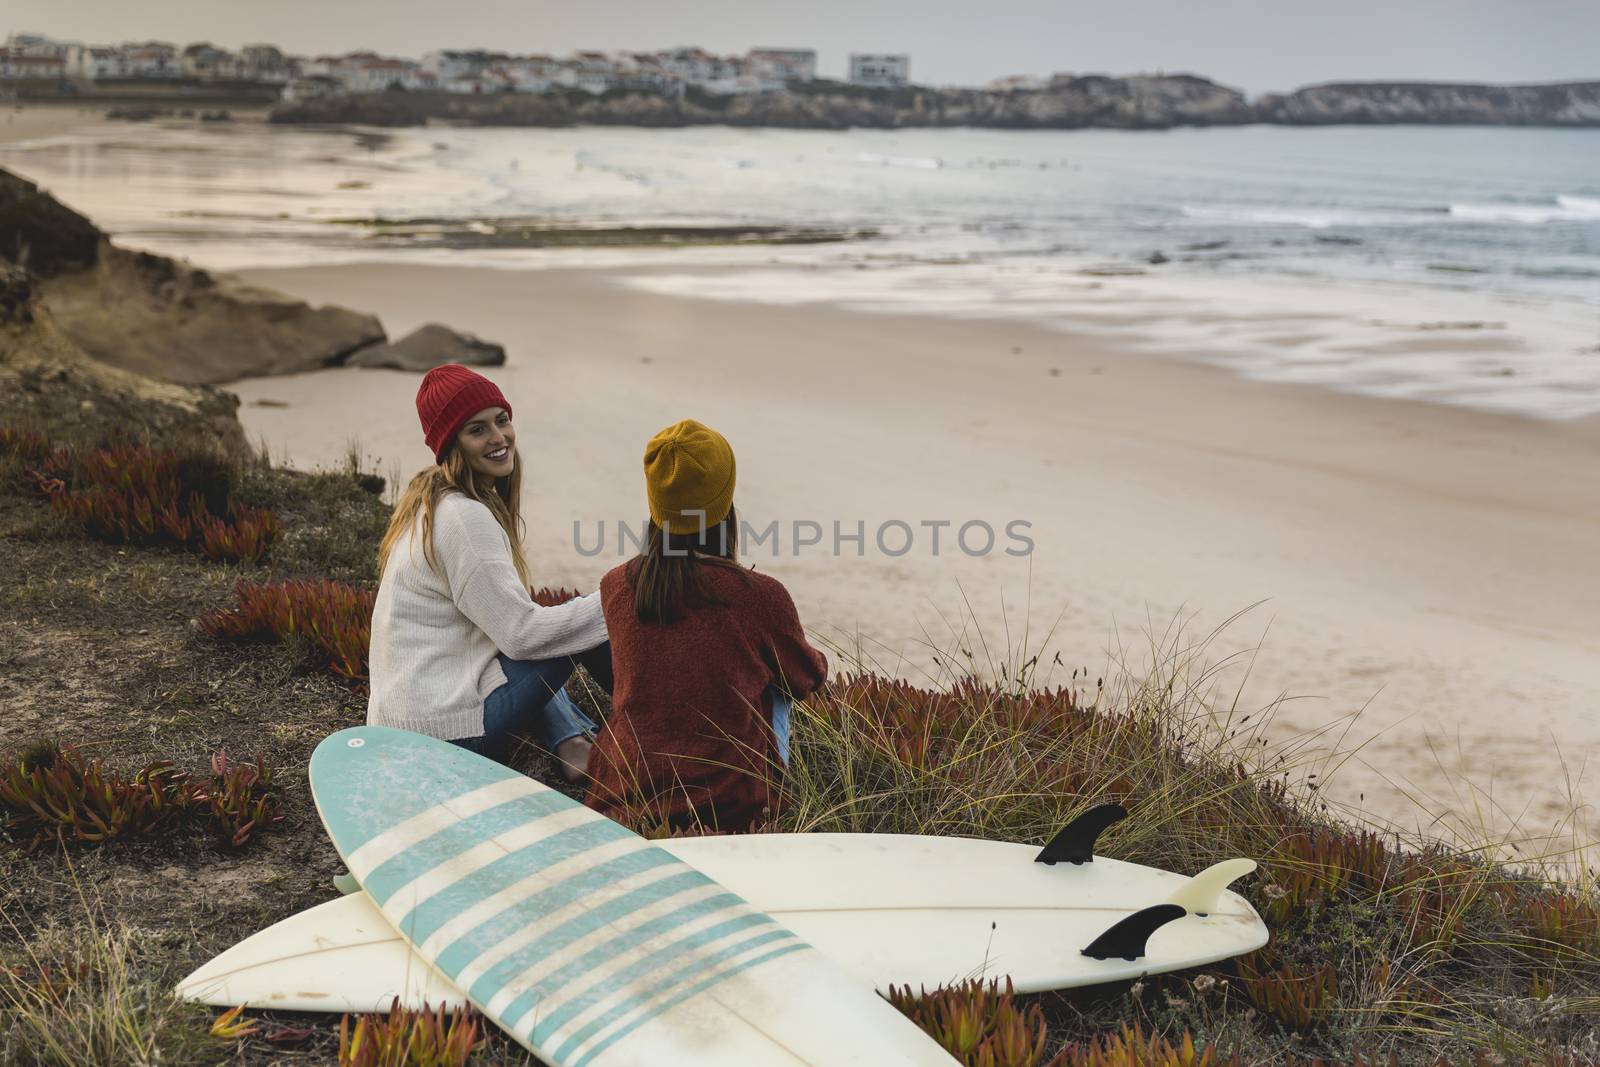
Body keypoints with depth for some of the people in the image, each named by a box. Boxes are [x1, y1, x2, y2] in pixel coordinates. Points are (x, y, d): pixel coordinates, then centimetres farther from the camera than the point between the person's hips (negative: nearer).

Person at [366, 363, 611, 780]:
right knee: (590, 624, -3)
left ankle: (568, 741, 8)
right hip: (442, 729, -9)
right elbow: (521, 633, -19)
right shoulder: (464, 517, -19)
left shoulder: (427, 498, 10)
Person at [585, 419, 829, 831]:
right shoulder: (761, 596, -17)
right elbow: (807, 679, 5)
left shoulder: (615, 588, -7)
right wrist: (820, 659, 30)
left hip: (627, 798, 3)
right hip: (731, 806, -3)